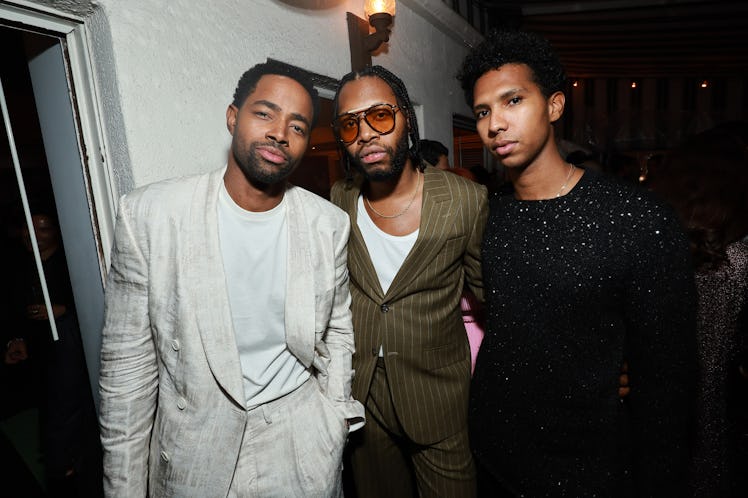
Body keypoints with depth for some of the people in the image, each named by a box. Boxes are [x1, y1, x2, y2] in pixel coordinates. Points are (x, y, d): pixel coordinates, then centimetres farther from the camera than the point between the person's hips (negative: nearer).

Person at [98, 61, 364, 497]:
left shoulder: (330, 224, -8)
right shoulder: (147, 215, -13)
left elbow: (337, 330, 3)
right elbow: (128, 360, -8)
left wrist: (336, 420, 4)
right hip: (194, 451, 0)